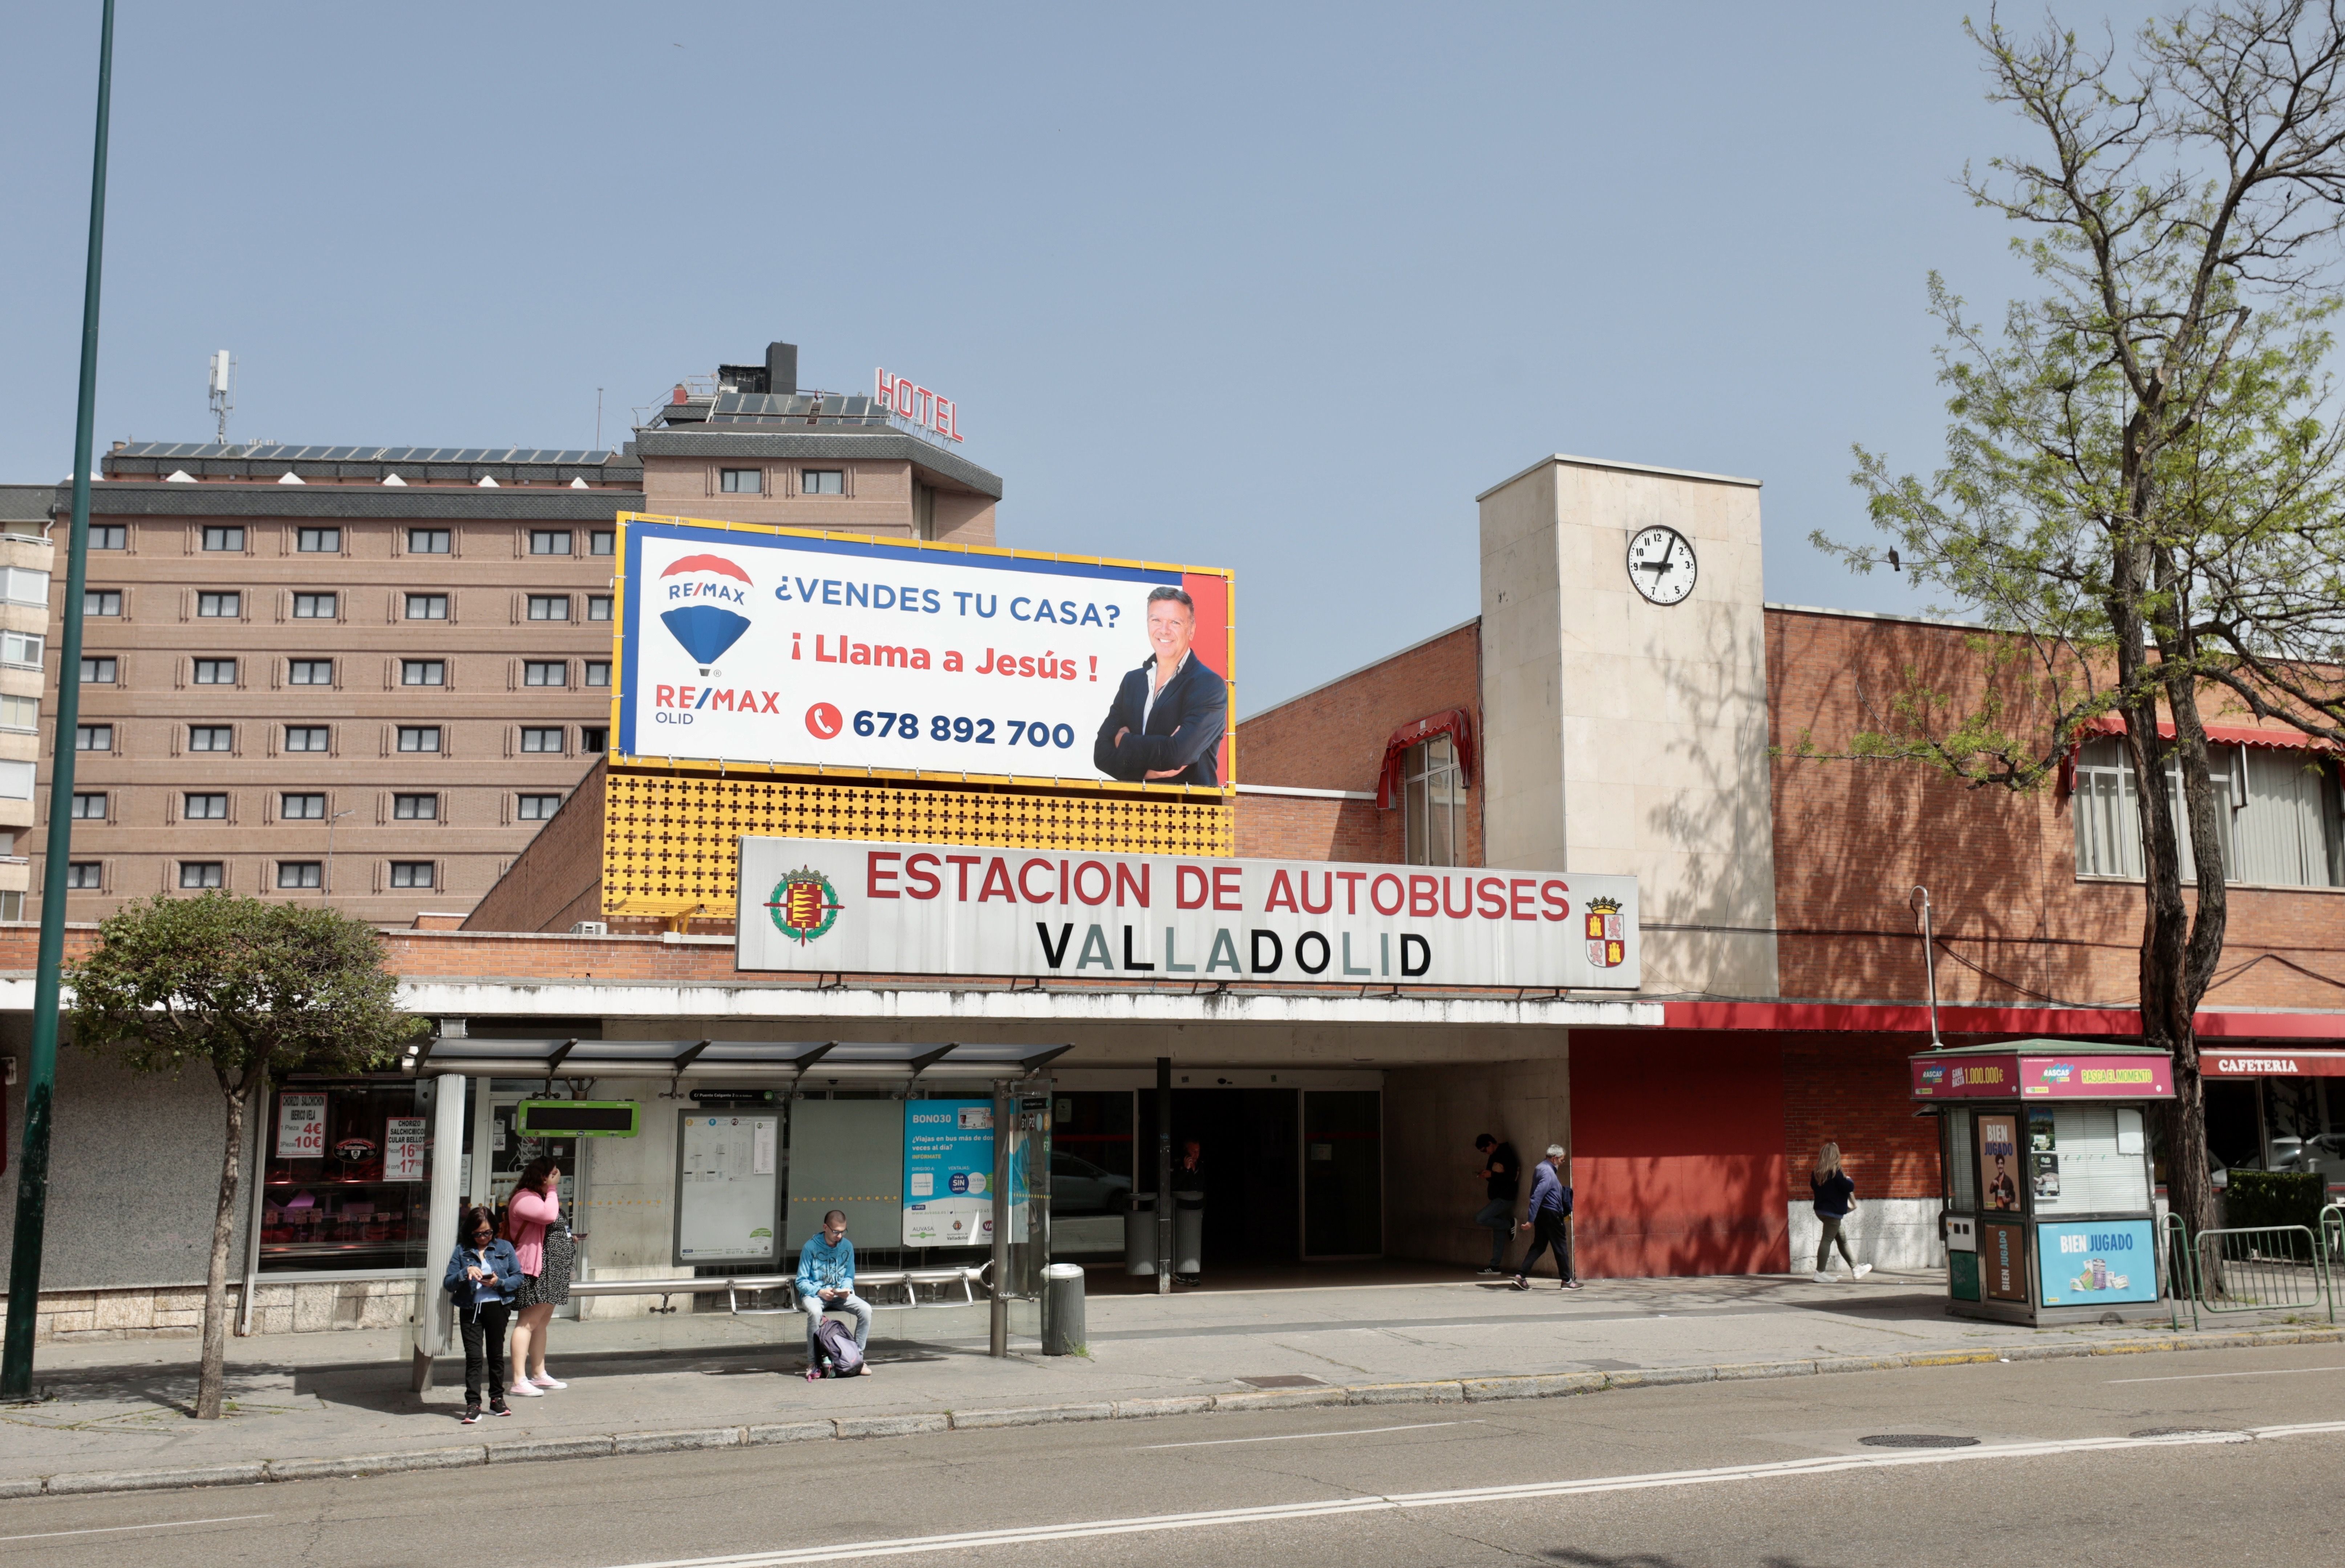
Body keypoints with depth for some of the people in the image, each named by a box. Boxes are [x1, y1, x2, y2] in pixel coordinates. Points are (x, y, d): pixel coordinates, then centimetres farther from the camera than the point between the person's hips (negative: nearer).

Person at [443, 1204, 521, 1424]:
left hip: (498, 1306, 1)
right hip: (470, 1309, -1)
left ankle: (497, 1399, 20)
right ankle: (473, 1404, -7)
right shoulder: (461, 1251, 4)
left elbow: (518, 1277, 4)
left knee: (496, 1354, 9)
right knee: (474, 1357, -6)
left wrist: (500, 1283, -14)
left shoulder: (505, 1247, 5)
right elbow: (448, 1284, 0)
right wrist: (465, 1273, -18)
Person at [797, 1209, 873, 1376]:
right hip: (814, 1294, -4)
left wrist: (846, 1289, -10)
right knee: (815, 1312, -38)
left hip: (840, 1294, 4)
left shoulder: (847, 1246, 3)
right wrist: (820, 1292, -23)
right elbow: (801, 1282, -7)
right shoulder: (811, 1247, -9)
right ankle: (813, 1362, -26)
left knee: (866, 1309, -22)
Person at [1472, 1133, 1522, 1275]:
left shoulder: (1506, 1155, -14)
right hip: (1497, 1197, 9)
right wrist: (1485, 1175, 2)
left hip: (1504, 1198, -9)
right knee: (1498, 1233, 10)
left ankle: (1509, 1224, -3)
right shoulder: (1494, 1156, 13)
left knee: (1480, 1219, -19)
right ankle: (1495, 1266, 13)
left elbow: (1512, 1176, -21)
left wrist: (1492, 1175, -20)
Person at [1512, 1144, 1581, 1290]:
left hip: (1542, 1214, 9)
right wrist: (1531, 1220, -28)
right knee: (1561, 1247, 4)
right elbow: (1537, 1197, -26)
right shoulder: (1548, 1173, -20)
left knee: (1539, 1246, 10)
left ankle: (1521, 1275, 0)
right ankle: (1567, 1281, 14)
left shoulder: (1540, 1168, 11)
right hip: (1551, 1214, -9)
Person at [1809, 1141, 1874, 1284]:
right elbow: (1849, 1188, -18)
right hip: (1833, 1211, -8)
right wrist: (1850, 1181, 2)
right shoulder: (1835, 1173, -17)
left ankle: (1855, 1269, 26)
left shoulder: (1817, 1173, 5)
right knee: (1827, 1239, -7)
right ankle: (1820, 1273, -9)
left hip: (1821, 1209, 8)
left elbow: (1813, 1186, 17)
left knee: (1842, 1240, 17)